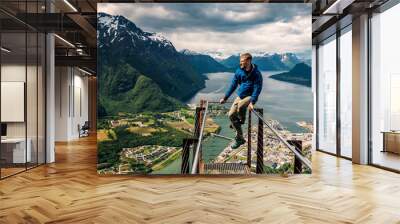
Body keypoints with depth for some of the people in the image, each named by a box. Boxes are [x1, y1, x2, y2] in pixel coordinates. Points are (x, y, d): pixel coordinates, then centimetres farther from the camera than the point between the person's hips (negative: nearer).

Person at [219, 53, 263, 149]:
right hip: (240, 96, 6)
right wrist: (225, 98, 7)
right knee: (231, 114, -6)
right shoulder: (239, 71, 0)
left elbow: (257, 89, -20)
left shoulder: (256, 73, -15)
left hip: (250, 96, -6)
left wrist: (252, 102, -33)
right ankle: (240, 138, 6)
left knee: (240, 106, -37)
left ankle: (241, 120, 0)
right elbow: (233, 85, 8)